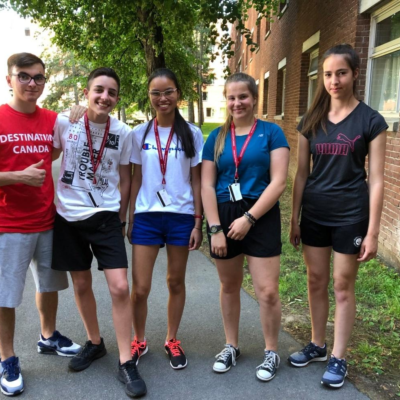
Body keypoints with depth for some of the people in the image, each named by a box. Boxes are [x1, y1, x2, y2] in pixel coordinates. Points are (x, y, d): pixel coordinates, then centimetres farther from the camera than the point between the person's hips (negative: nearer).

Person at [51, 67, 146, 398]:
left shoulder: (123, 132, -5)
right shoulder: (64, 122, -6)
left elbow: (125, 179, 6)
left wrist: (121, 218, 7)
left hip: (106, 217, -1)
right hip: (68, 217, 1)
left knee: (120, 287, -8)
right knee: (82, 285, 13)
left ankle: (126, 362, 6)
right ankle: (95, 343, 37)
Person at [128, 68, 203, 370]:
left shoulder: (191, 134, 0)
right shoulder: (140, 134, 3)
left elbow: (196, 181, 2)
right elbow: (136, 179, 7)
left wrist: (198, 222, -2)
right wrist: (129, 219, 5)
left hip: (181, 217, 0)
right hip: (146, 216, 1)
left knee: (176, 282, 12)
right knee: (140, 288, 0)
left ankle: (172, 340, 31)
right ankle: (139, 341, 25)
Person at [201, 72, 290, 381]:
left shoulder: (271, 133, -2)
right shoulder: (217, 137, 6)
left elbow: (278, 182, -9)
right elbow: (207, 185, 2)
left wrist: (248, 218, -15)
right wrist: (215, 228, -6)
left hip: (261, 218, -3)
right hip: (224, 217, 3)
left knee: (267, 291, -2)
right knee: (229, 287, 14)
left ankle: (271, 352, 21)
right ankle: (231, 347, 32)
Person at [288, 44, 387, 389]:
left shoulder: (370, 120, -5)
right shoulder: (311, 120, 5)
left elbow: (376, 179, -7)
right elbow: (302, 174, 7)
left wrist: (372, 231, -10)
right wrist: (294, 218, 6)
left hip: (350, 214, -3)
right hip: (314, 213, 4)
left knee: (343, 286, 6)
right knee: (316, 281, 13)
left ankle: (339, 358, 21)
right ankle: (317, 345, 31)